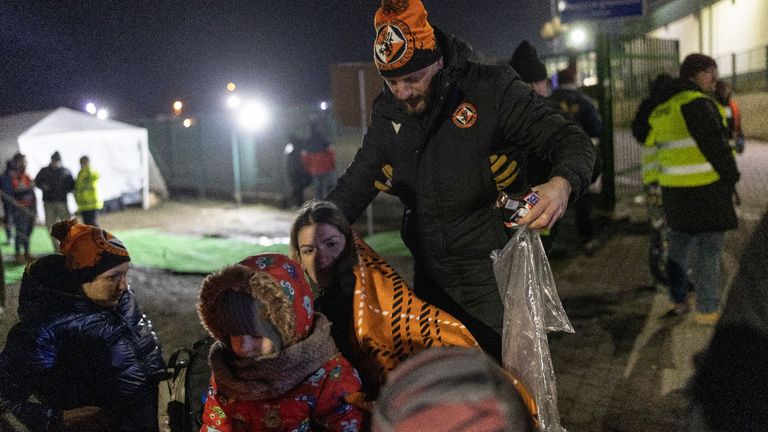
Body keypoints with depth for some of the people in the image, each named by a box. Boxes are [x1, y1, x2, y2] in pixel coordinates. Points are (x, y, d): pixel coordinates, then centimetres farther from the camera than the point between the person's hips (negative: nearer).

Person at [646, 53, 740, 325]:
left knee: (679, 244, 17)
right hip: (706, 188, -9)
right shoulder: (697, 103, -14)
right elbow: (715, 145, -17)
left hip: (673, 188, 9)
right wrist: (731, 177, -4)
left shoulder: (662, 111, 13)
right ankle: (707, 310, 5)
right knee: (708, 249, 0)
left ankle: (679, 301, 27)